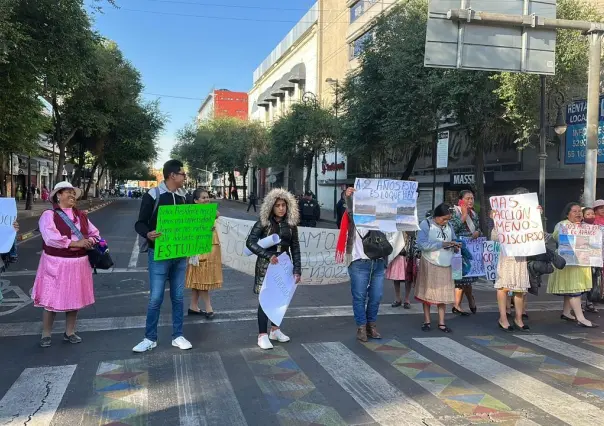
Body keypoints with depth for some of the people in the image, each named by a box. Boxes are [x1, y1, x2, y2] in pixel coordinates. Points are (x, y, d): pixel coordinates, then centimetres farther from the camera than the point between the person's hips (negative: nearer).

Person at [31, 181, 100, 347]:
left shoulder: (81, 215, 12)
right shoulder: (49, 215, -8)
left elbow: (95, 233, 15)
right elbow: (51, 238, -22)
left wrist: (90, 241, -9)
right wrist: (76, 243, -23)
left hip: (78, 263, 6)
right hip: (56, 264, -5)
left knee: (75, 298, 11)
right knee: (52, 300, 0)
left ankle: (69, 332, 25)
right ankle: (46, 335, 16)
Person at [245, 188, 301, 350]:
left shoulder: (291, 224, 4)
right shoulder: (264, 222, -6)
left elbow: (295, 248, 6)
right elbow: (250, 242, -12)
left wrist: (297, 270, -1)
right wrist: (268, 255, -20)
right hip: (266, 265, -4)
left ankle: (275, 329, 27)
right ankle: (262, 335, 4)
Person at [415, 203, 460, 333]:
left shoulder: (449, 226, 7)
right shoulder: (425, 224, -9)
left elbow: (453, 241, 18)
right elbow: (422, 244, -19)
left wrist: (455, 247, -6)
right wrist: (442, 244, -22)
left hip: (445, 265, 4)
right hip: (429, 264, -4)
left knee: (443, 294, 5)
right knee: (428, 293, 6)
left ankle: (441, 323, 13)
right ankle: (427, 321, 17)